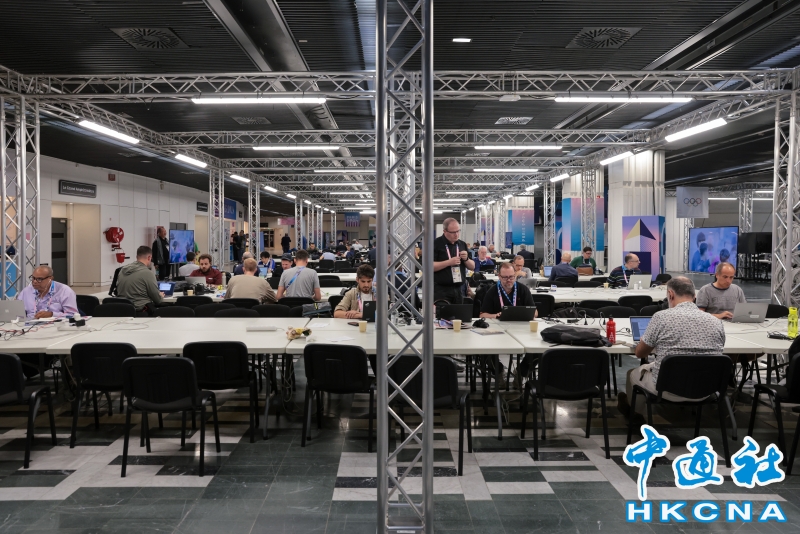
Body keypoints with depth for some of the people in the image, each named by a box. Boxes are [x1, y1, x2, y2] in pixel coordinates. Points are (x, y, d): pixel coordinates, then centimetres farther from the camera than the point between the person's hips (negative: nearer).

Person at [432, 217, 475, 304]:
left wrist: (466, 259, -5)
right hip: (441, 290, -6)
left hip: (458, 289, 6)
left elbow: (472, 267, 16)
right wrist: (449, 262, -18)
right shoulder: (435, 244, -5)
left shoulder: (462, 245, 13)